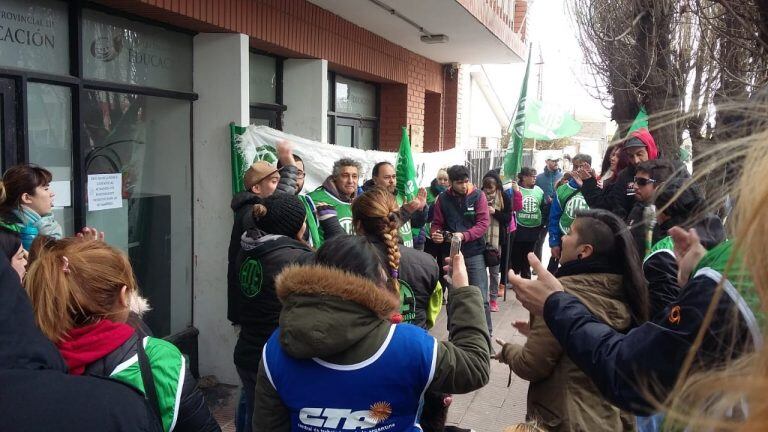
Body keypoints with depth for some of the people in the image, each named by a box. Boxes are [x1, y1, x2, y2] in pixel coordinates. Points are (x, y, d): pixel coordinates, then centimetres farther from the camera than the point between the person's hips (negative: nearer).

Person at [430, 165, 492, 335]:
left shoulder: (478, 196, -5)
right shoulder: (443, 198, 1)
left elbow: (483, 223, -11)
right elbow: (437, 223, 5)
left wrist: (464, 235, -24)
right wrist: (435, 233, -18)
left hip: (474, 253, -2)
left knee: (480, 298, 0)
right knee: (453, 297, 13)